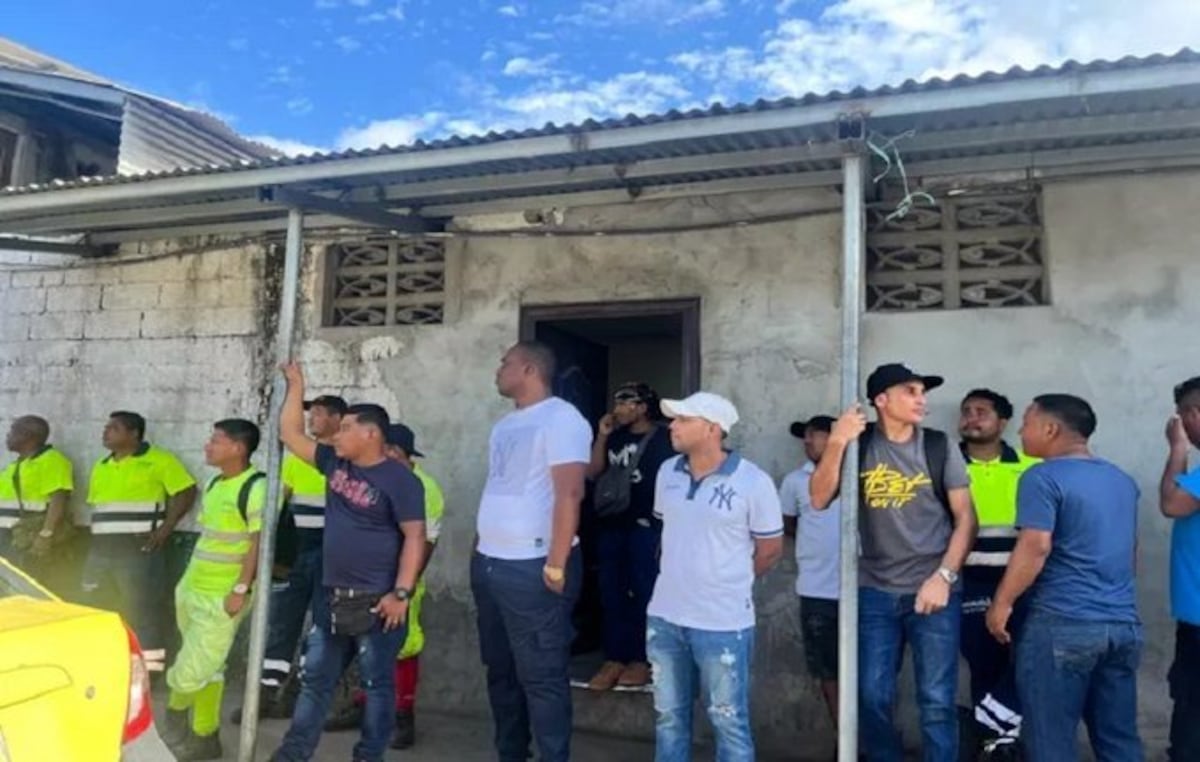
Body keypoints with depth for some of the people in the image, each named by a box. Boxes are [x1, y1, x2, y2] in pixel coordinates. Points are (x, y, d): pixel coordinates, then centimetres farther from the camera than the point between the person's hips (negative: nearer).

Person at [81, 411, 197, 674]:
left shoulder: (159, 460, -5)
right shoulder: (101, 466, 19)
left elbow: (186, 492, -8)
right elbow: (93, 504, 25)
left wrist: (165, 529, -14)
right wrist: (95, 535, 10)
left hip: (139, 548, -8)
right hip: (101, 548, 8)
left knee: (141, 609, -6)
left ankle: (148, 668, 0)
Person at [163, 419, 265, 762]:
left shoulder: (257, 487, -17)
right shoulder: (213, 483, 10)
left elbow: (259, 543, -18)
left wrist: (241, 589, -19)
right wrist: (188, 579, 19)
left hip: (223, 594, -8)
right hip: (193, 588, 8)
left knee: (195, 669, -2)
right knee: (204, 666, 16)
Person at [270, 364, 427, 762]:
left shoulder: (399, 479, -14)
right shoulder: (335, 463, 7)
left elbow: (415, 537, -16)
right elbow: (290, 435, 15)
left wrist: (402, 593, -21)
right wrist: (296, 386, 9)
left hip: (375, 601, -7)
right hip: (333, 598, 8)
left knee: (377, 684, 7)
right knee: (314, 679, 16)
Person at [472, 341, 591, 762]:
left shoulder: (561, 418, -12)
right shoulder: (505, 424, 16)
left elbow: (569, 494, -19)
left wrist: (556, 566, -21)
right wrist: (479, 549, 16)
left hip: (532, 567, -9)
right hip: (489, 564, 9)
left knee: (541, 676, -1)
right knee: (500, 669, 17)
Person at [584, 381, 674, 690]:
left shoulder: (662, 438, -5)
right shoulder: (616, 437, 14)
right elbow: (592, 473, 10)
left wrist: (662, 525, -14)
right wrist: (602, 436, 1)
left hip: (646, 526, -6)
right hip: (611, 524, 7)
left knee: (644, 592, 0)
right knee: (612, 593, 8)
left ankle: (641, 660, 11)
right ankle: (614, 659, 17)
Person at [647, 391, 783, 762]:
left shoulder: (753, 481, -14)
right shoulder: (667, 472, 3)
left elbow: (771, 548, -4)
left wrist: (729, 583, 7)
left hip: (723, 623, -5)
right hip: (664, 617, 5)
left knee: (729, 723, 10)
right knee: (668, 716, 18)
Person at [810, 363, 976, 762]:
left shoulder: (940, 447, 0)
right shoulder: (858, 445, 0)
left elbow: (965, 518, 1)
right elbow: (820, 500, -7)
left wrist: (944, 577, -9)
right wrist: (836, 444, -19)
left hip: (932, 591, -1)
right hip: (875, 593, 1)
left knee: (936, 701, 3)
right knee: (872, 698, 8)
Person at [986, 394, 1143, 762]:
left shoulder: (1044, 477, -11)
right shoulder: (1122, 479, 15)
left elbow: (1036, 547, -19)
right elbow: (1129, 547, 24)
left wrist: (1002, 603, -10)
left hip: (1063, 623, -8)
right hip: (1125, 623, 8)